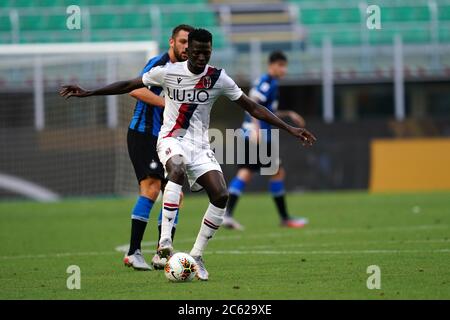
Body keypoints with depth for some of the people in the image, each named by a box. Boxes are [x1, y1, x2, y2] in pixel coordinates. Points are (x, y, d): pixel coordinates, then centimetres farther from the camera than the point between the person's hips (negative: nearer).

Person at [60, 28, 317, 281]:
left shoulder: (218, 79, 1)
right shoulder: (168, 72, -3)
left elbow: (253, 108, 6)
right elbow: (129, 85, 7)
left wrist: (290, 129, 1)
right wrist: (86, 93, 4)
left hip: (199, 145, 3)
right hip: (172, 139, -3)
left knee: (221, 195, -18)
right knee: (178, 169, -38)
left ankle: (196, 255, -3)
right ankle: (165, 240, -41)